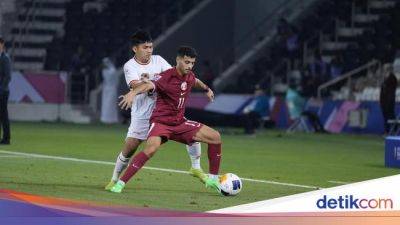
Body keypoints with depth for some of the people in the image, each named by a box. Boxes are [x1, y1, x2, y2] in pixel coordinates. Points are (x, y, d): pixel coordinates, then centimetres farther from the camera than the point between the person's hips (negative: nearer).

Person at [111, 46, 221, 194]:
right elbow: (149, 85, -40)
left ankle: (213, 179, 15)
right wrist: (133, 92, -61)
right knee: (152, 148, -35)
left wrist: (207, 89, 51)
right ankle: (120, 183, -27)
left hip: (180, 122, 7)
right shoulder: (167, 77, -20)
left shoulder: (189, 76, 4)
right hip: (161, 122, -7)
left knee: (215, 137, 1)